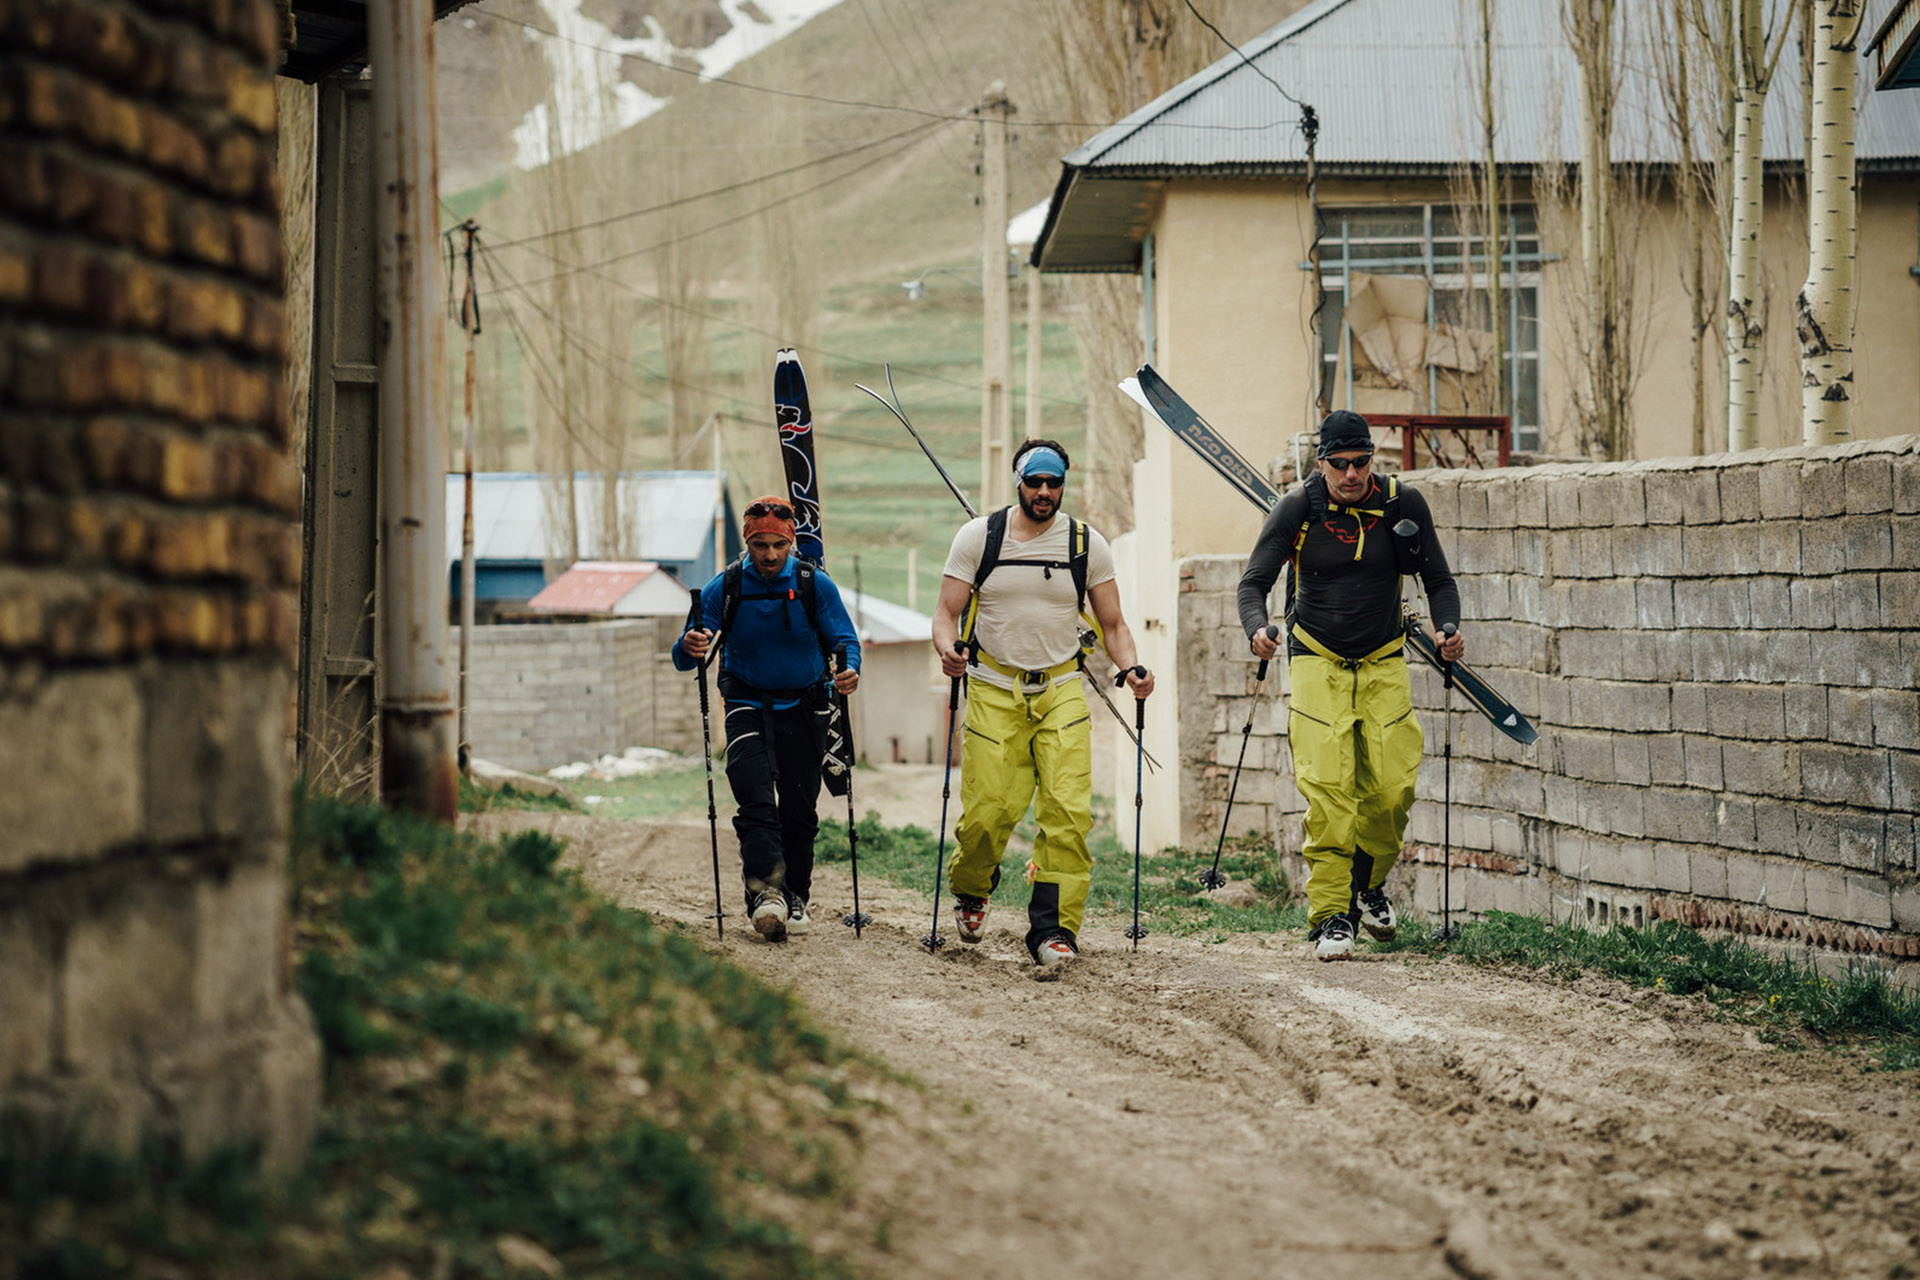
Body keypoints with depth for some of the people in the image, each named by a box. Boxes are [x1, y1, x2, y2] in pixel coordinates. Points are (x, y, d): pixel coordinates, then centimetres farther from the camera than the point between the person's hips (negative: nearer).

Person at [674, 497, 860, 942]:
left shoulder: (815, 585, -11)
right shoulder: (724, 588, -11)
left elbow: (845, 640, -6)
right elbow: (683, 658, -11)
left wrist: (849, 670, -30)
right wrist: (689, 648, -36)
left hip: (803, 708, 1)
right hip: (748, 703, -1)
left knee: (798, 809, 6)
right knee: (755, 799, -21)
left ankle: (795, 897, 21)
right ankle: (766, 890, -28)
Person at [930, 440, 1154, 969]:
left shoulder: (1087, 544, 3)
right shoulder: (978, 537, 0)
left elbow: (1112, 624, 8)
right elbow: (946, 613, 0)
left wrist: (1131, 667, -12)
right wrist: (947, 648, -23)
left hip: (1061, 691, 1)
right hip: (994, 691, -1)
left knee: (1069, 810, -13)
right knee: (989, 811, -6)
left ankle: (1054, 928, -8)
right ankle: (969, 888, 26)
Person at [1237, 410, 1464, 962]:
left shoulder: (1403, 503, -6)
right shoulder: (1299, 507, -11)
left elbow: (1438, 579, 2)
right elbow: (1254, 580, -11)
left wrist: (1449, 627, -17)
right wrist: (1257, 628, -31)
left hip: (1384, 663, 2)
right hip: (1318, 662, -2)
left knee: (1393, 786, -4)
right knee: (1328, 791, -14)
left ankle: (1368, 884, 24)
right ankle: (1330, 916, -12)